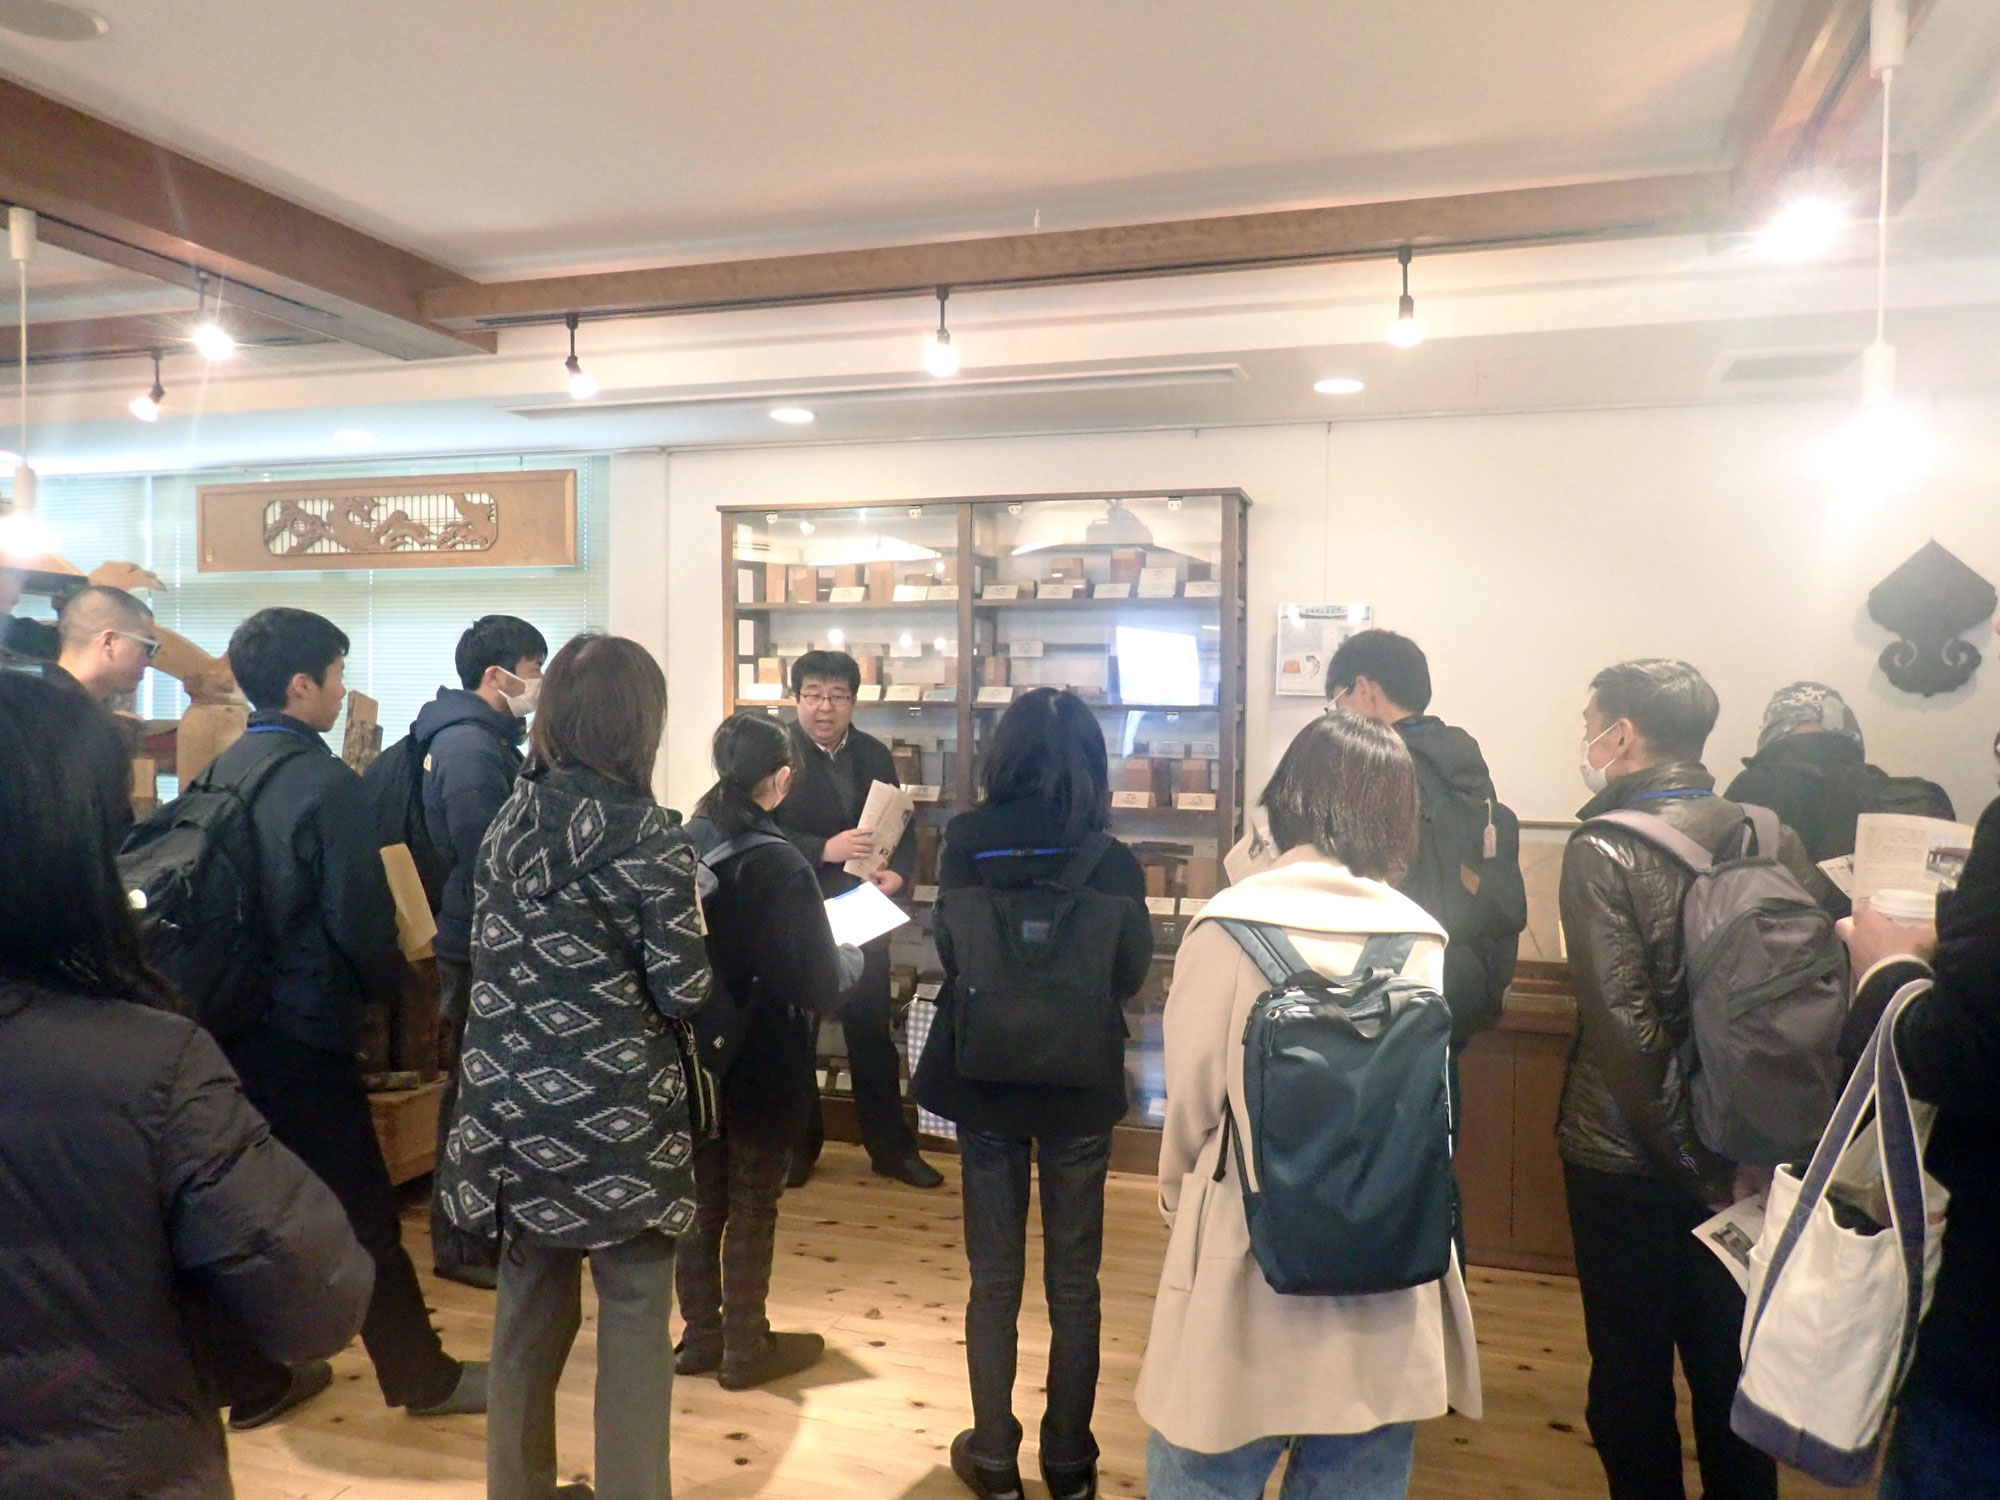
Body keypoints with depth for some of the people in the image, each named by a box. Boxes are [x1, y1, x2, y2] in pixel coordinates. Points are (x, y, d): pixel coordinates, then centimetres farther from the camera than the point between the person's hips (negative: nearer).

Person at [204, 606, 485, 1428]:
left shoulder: (220, 772, 5)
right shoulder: (325, 782, -18)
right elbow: (359, 918, -20)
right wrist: (389, 982, -2)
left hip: (229, 1018, 8)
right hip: (304, 1025, -7)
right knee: (360, 1207, 4)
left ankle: (255, 1381, 29)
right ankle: (420, 1375, 18)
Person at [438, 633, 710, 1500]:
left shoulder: (508, 819, 3)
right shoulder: (648, 835, -14)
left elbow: (489, 953, 14)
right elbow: (681, 991, -12)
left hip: (511, 1102, 6)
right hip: (614, 1111, -6)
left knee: (529, 1302, 20)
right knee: (633, 1314, 7)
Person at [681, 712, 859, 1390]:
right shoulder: (780, 863, -21)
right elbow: (820, 986, -19)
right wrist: (853, 956, 0)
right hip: (764, 1068, -5)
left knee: (700, 1200, 18)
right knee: (752, 1210, 10)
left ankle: (699, 1335, 31)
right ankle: (745, 1349, 23)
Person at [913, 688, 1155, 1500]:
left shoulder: (966, 840, -9)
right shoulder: (1110, 857, -11)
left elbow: (949, 952, -4)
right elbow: (1131, 973, -6)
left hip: (983, 1077, 1)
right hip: (1078, 1085, 0)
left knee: (994, 1276, 14)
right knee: (1073, 1280, 13)